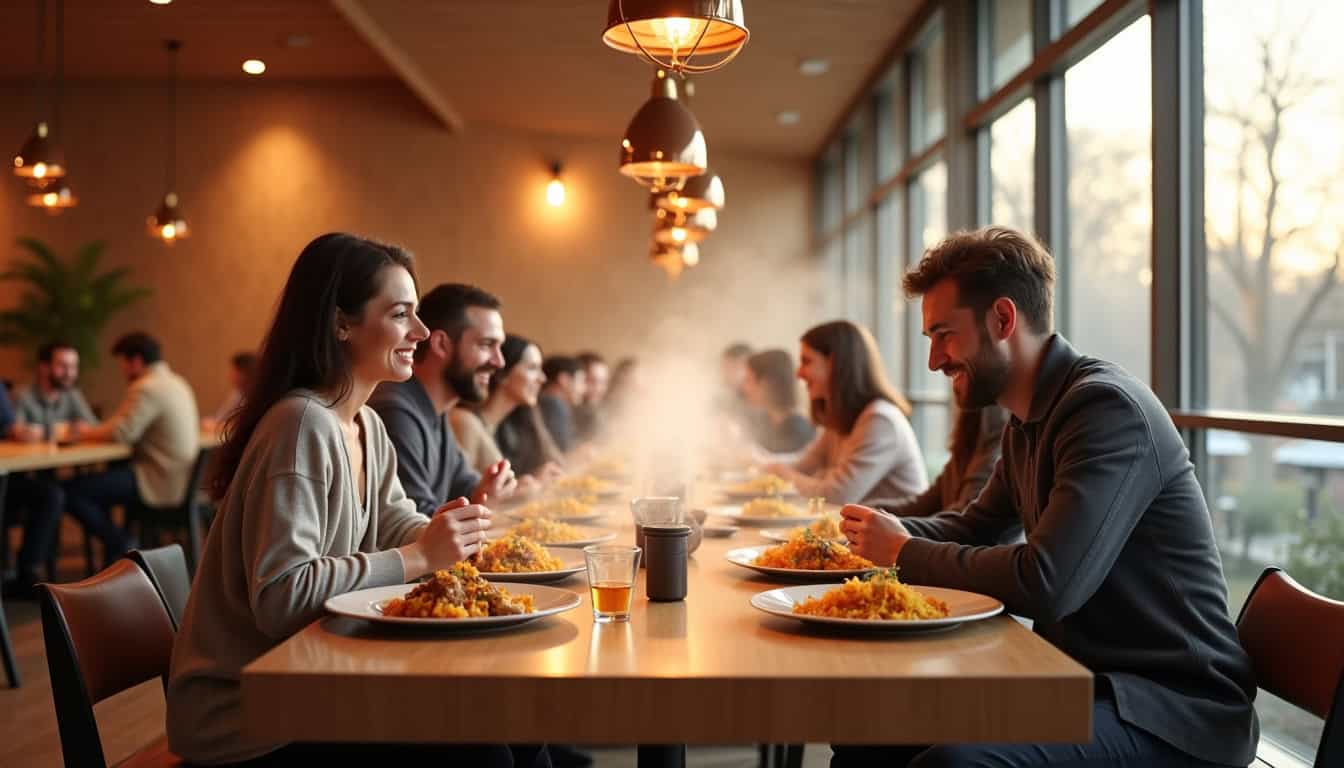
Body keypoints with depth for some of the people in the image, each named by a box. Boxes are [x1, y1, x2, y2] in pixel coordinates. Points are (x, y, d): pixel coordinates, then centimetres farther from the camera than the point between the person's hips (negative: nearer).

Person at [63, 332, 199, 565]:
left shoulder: (146, 388, -16)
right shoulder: (176, 382, 15)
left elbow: (121, 434, -22)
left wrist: (82, 434, -4)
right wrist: (93, 431, 12)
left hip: (159, 484, -11)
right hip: (180, 479, 11)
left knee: (71, 490, -11)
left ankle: (116, 542, 1)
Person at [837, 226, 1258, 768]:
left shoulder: (1107, 408, -19)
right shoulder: (1028, 420, 12)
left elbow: (1044, 586, -27)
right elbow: (976, 526, 26)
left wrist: (904, 553, -13)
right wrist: (888, 530, 6)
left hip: (1174, 707, -9)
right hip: (1085, 678, 9)